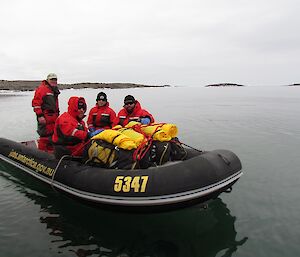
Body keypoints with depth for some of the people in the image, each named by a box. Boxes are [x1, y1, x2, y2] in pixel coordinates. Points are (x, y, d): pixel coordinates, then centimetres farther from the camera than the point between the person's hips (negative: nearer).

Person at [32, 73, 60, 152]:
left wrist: (57, 114, 24)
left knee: (53, 134, 13)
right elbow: (35, 102, -14)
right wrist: (39, 115, -19)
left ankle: (50, 150, 25)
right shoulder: (42, 88, -7)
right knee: (44, 134, -8)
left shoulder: (54, 90, 21)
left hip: (54, 116, 9)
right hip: (45, 117, -9)